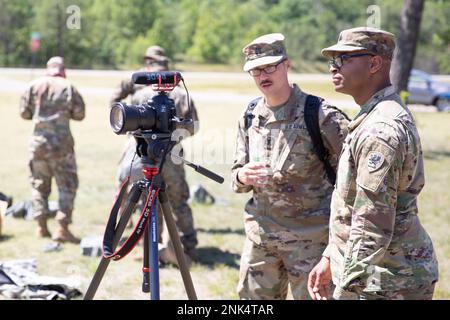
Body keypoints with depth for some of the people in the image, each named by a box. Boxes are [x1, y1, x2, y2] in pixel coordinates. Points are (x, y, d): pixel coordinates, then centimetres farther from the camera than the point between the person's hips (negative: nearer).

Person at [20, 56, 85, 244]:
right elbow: (80, 114, -1)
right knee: (67, 185, 3)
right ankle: (63, 228, -6)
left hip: (38, 141, 3)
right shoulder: (68, 88, -5)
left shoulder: (34, 86, 0)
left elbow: (24, 113, 5)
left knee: (39, 184, 15)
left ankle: (42, 226, 15)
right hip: (62, 142, -3)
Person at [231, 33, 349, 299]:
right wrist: (242, 176, -10)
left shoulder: (320, 115, -11)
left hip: (309, 237, -5)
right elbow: (237, 177, 14)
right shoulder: (249, 117, 7)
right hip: (260, 235, 5)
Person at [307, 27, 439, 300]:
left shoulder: (380, 130, -22)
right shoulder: (389, 114, 11)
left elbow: (371, 229, -25)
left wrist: (344, 292, -22)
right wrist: (330, 258, 19)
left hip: (388, 285, -10)